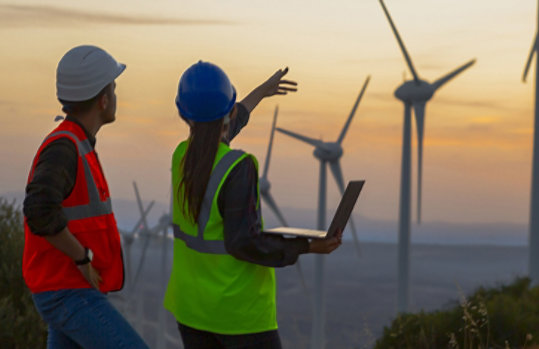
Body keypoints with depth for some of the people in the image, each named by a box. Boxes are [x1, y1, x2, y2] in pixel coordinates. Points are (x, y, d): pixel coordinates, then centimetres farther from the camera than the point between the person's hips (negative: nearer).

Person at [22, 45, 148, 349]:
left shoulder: (73, 146, 12)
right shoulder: (62, 148, -20)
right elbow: (39, 210, -39)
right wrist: (83, 258, -23)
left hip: (73, 290, 10)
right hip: (68, 295, -10)